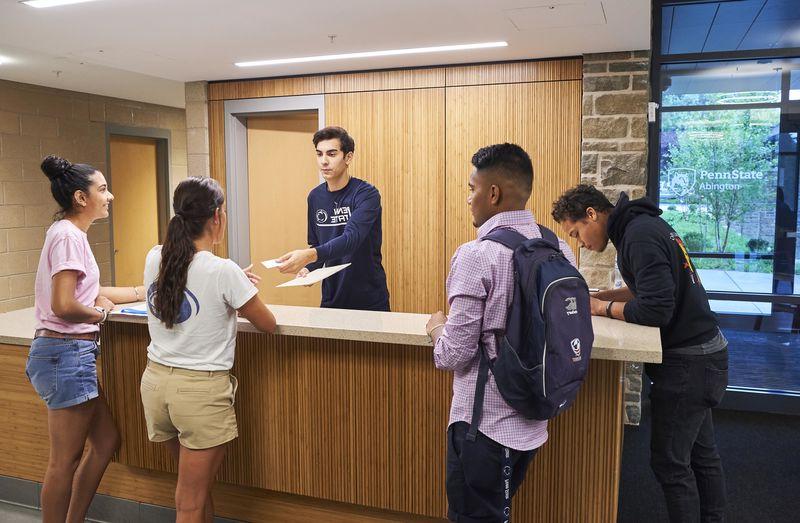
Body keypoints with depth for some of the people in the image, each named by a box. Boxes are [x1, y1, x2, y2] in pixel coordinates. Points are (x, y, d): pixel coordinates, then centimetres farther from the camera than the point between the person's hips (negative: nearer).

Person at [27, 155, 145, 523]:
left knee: (105, 442, 17)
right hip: (67, 352, -10)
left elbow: (90, 293, 19)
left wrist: (150, 290, 19)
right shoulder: (68, 235, -16)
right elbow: (64, 306, -24)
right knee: (66, 459, 2)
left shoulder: (71, 234, 14)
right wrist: (101, 313, -6)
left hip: (72, 353, 10)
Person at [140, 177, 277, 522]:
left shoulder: (154, 259, -1)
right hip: (201, 390, -6)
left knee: (196, 485, 25)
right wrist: (240, 298, 11)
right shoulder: (223, 271, -18)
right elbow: (268, 325, -7)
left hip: (155, 380, 6)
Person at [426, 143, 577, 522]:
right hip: (532, 420, 7)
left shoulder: (477, 255, -21)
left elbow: (455, 355, -19)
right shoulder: (561, 251, 1)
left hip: (484, 422, -7)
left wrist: (436, 328, 2)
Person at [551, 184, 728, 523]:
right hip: (703, 351, 10)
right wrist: (600, 296, 7)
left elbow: (656, 310, -27)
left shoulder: (639, 235, -21)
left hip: (688, 361, -10)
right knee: (701, 453, 19)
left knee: (669, 462, 0)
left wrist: (604, 308, -12)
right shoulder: (646, 225, 9)